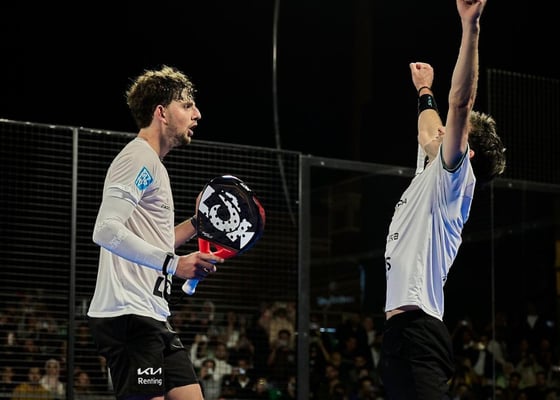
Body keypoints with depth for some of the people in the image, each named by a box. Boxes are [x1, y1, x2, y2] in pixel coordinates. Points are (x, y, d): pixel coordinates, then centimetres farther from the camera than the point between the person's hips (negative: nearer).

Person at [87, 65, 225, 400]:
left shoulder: (154, 165, 23)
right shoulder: (138, 158, -8)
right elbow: (105, 230, -23)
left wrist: (196, 224, 20)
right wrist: (173, 263, -28)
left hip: (154, 319, 10)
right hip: (128, 315, -10)